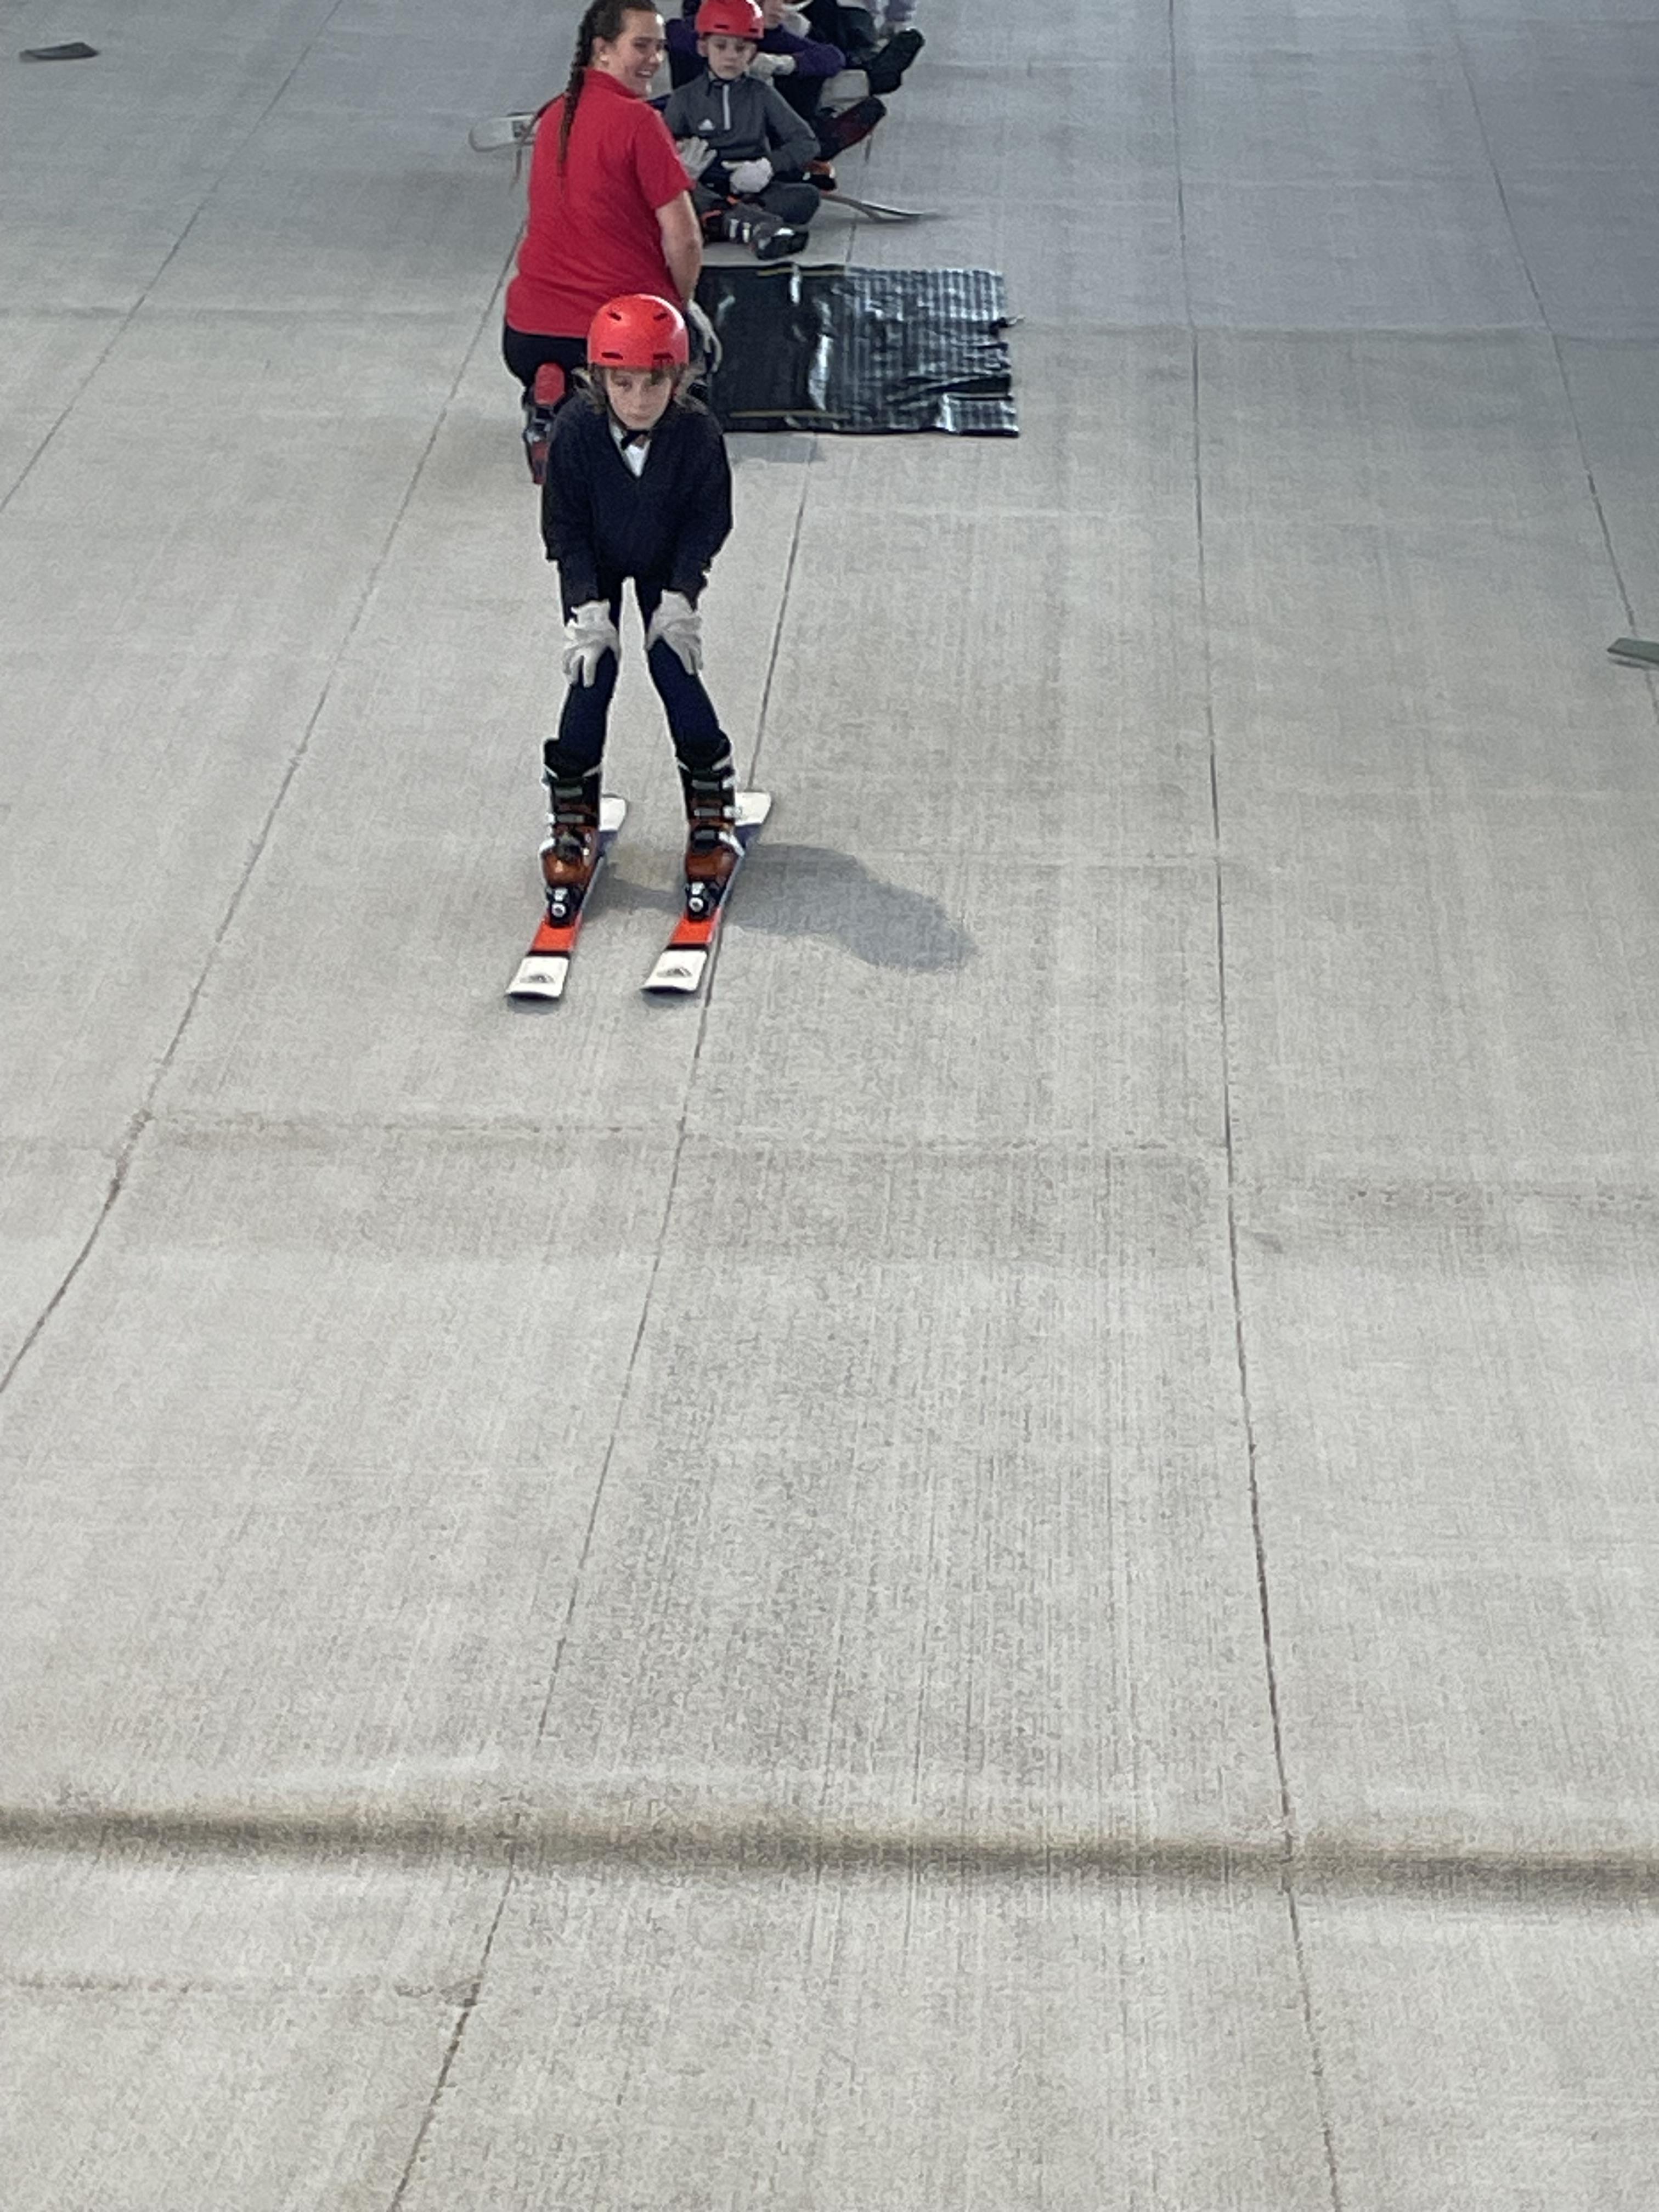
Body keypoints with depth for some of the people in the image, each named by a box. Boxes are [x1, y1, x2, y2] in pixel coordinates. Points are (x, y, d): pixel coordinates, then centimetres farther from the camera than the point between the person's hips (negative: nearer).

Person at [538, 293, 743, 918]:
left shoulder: (697, 433, -27)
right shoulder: (576, 430, -28)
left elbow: (709, 521, -13)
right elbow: (564, 526, -17)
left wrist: (680, 597, -21)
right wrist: (589, 607, -23)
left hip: (667, 565, 0)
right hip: (595, 567, 0)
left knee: (674, 669, -9)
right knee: (592, 674, -9)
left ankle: (712, 810, 9)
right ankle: (573, 818, 8)